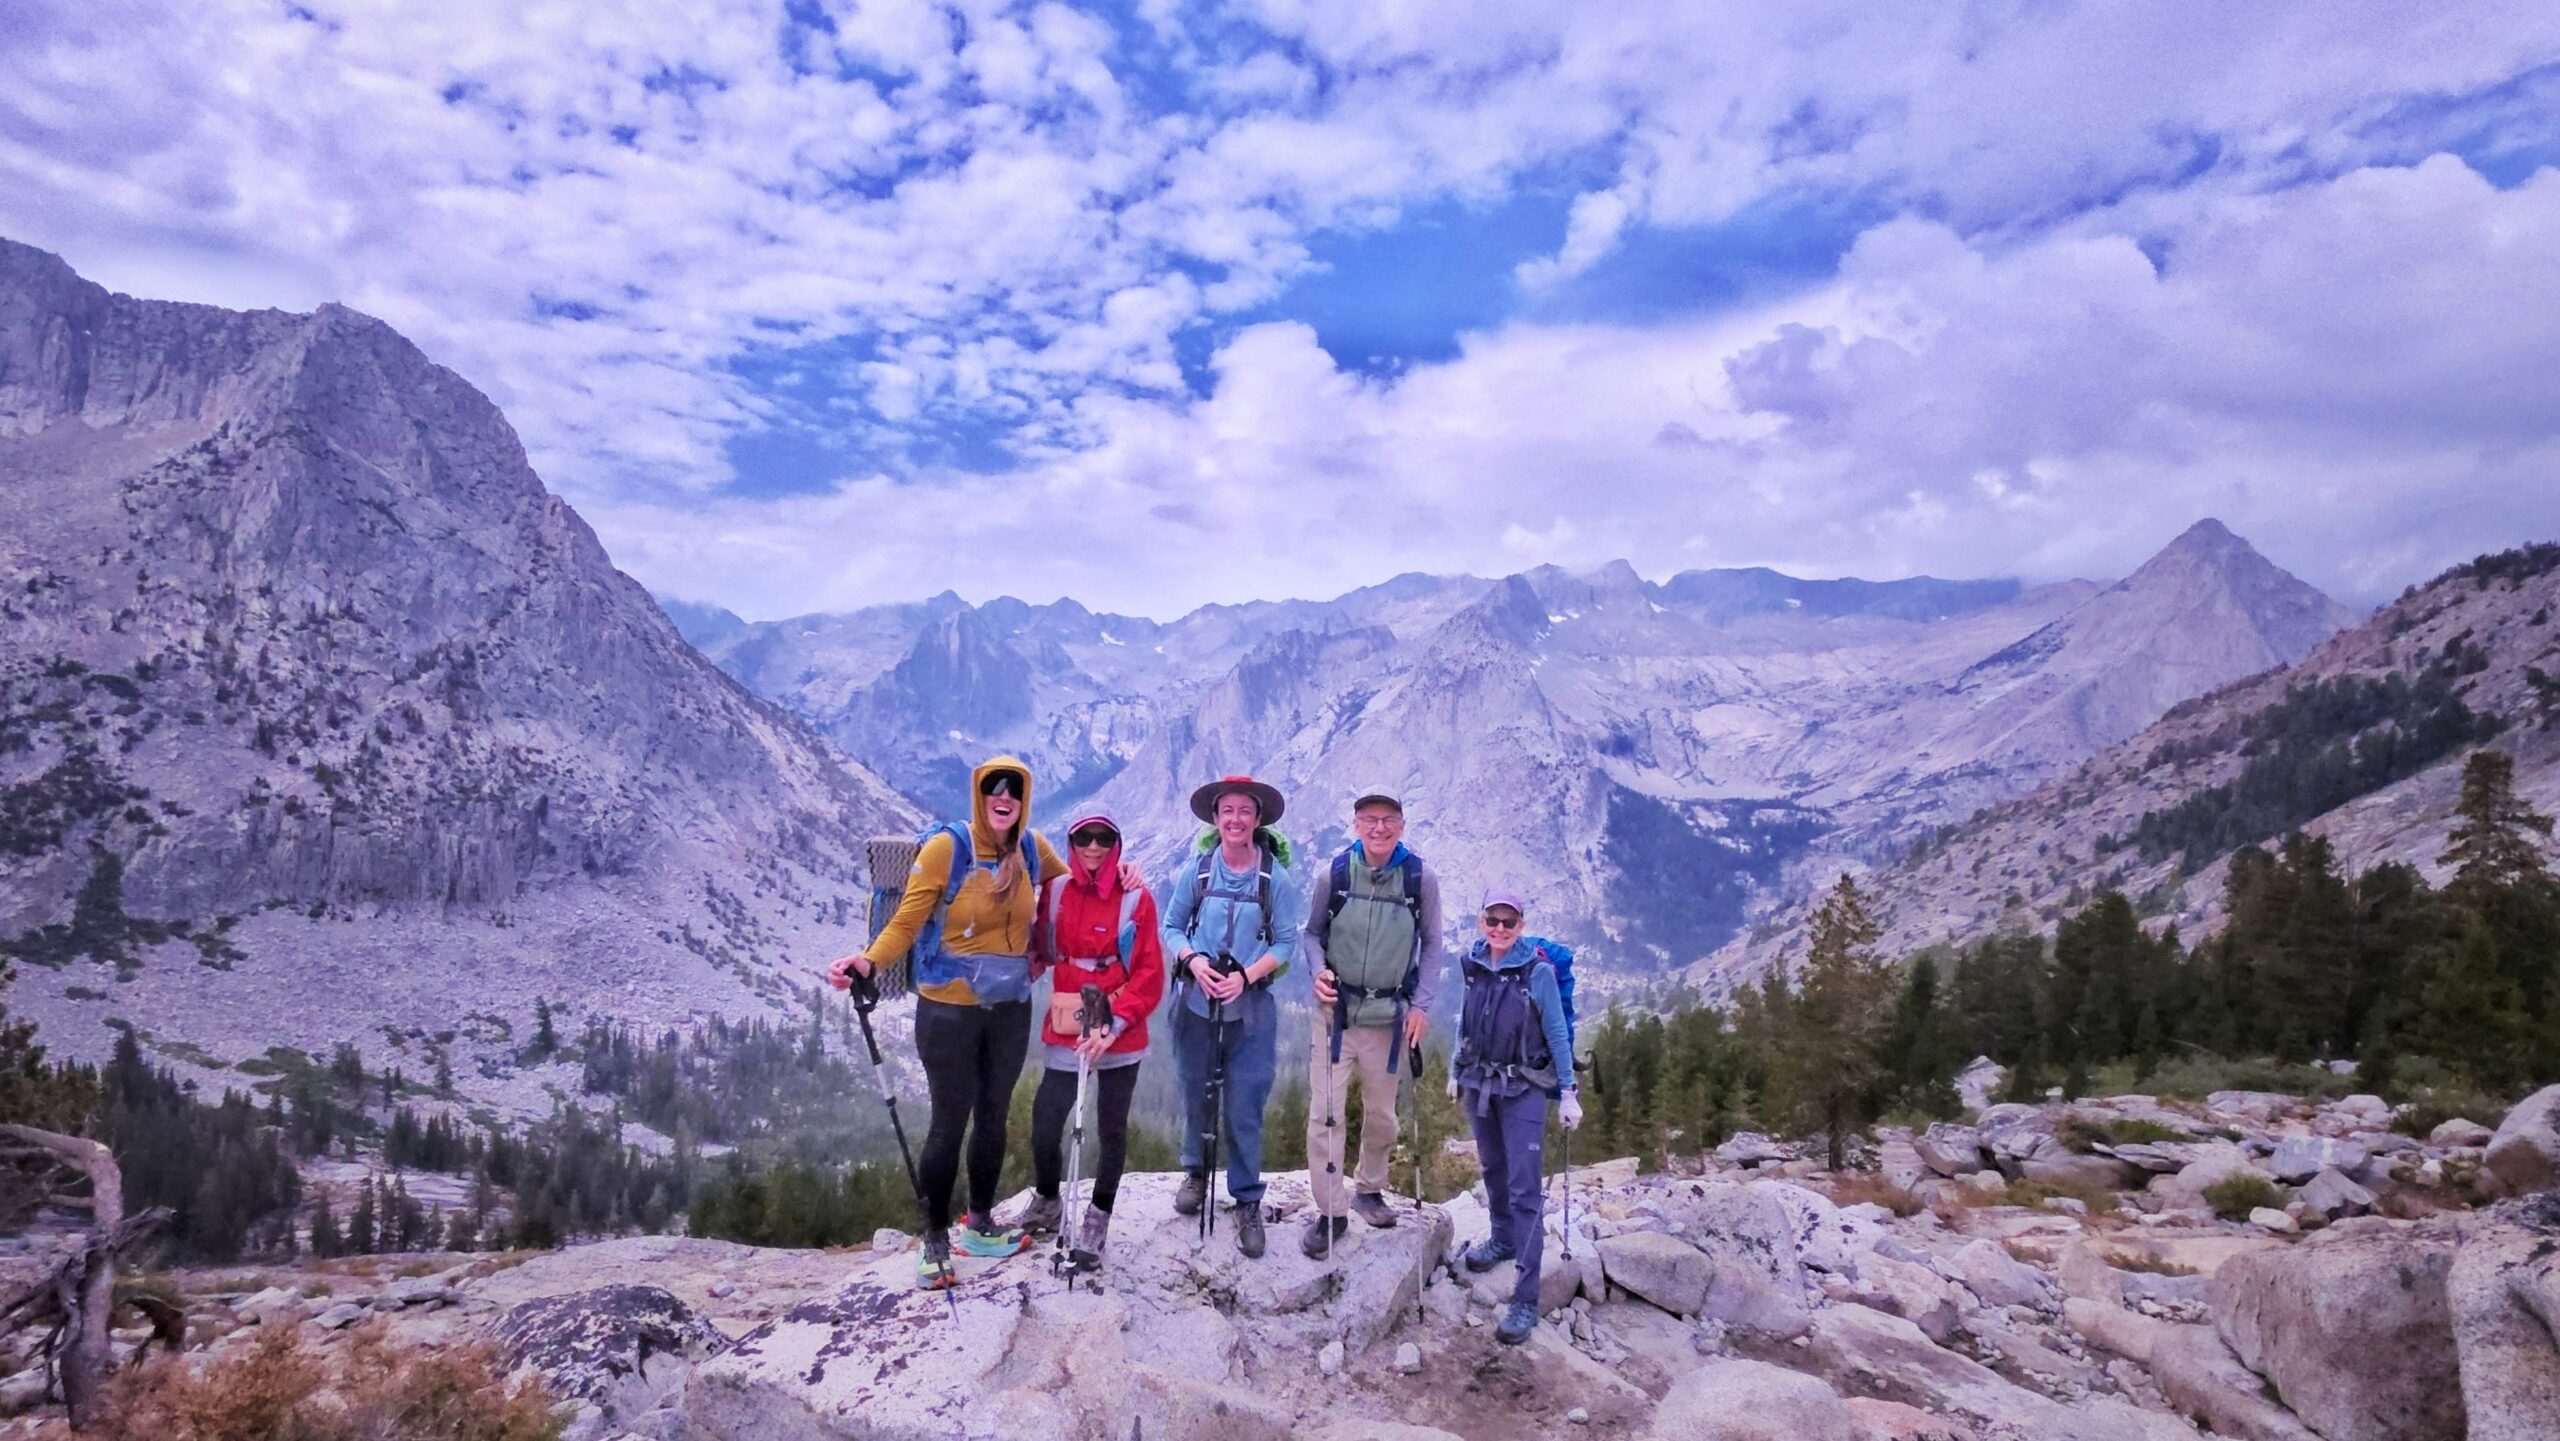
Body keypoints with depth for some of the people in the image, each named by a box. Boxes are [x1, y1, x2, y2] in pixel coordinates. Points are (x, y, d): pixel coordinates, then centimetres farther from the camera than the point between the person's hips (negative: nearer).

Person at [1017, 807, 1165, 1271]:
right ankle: (1047, 1202, 29)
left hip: (1120, 1038, -2)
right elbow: (1040, 951, 9)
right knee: (1044, 1125, 1)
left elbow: (1149, 976, -9)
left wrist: (1112, 1026, -18)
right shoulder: (1055, 892, 2)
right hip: (1063, 1032, 2)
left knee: (1111, 1129, 9)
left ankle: (1099, 1217, 30)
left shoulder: (1136, 898, -7)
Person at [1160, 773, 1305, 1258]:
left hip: (1251, 1006, -2)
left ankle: (1248, 1203, 13)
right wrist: (1193, 960, -14)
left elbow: (1286, 943, -2)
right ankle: (1196, 1171, 37)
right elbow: (1171, 927, 5)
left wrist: (1246, 975, -16)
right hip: (1195, 1000, 2)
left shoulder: (1276, 877, -6)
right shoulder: (1196, 871, -2)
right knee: (1195, 1092, 12)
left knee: (1244, 1107, -2)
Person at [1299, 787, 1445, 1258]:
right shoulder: (1333, 874, -5)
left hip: (1390, 1014, 1)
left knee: (1381, 1112, 13)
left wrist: (1421, 1005, -1)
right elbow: (1312, 933, 6)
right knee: (1326, 1110, -4)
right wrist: (1319, 970, -13)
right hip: (1336, 1009, -1)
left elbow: (1432, 945, 5)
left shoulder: (1422, 879, -5)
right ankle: (1330, 1210, 7)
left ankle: (1369, 1188, 36)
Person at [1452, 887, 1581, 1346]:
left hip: (1523, 1089, -5)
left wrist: (1568, 1092, -8)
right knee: (1493, 1169, 21)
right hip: (1479, 1083, 5)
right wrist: (1457, 1071, 18)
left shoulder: (1538, 971, -13)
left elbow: (1557, 1033, -8)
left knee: (1524, 1188, -8)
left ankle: (1526, 1299, -7)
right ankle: (1503, 1239, 45)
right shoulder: (1473, 965, 0)